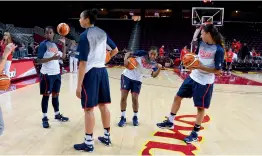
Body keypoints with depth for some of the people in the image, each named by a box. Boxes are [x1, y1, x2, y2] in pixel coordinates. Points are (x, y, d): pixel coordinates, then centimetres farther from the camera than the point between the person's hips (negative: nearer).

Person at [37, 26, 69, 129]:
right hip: (47, 74, -7)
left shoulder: (55, 44, 13)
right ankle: (44, 118, 10)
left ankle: (57, 114, 26)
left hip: (56, 73, 7)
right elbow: (39, 60, -15)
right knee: (46, 95, 1)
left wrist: (64, 44, 12)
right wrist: (52, 58, -27)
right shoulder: (43, 44, -9)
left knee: (55, 95, 14)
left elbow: (63, 56, 16)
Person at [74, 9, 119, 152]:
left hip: (90, 73, -7)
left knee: (89, 108, 0)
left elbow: (83, 63, -18)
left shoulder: (84, 36, -12)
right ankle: (106, 137, 26)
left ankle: (88, 143, 10)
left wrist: (79, 85, -16)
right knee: (103, 105, 14)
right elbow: (115, 50, 20)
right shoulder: (103, 33, 9)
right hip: (102, 71, 7)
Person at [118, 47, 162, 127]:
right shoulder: (142, 54, -13)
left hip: (137, 80, 1)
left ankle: (135, 117, 19)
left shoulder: (154, 64, -6)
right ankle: (123, 117, 12)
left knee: (135, 99, -4)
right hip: (127, 75, -1)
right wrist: (125, 59, -29)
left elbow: (154, 75, -18)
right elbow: (128, 53, -10)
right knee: (123, 97, -2)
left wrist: (159, 69, -35)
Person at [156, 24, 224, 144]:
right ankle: (170, 122, 26)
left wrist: (201, 67, -24)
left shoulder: (218, 50, -18)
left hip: (205, 82, -7)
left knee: (200, 107, 4)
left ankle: (195, 133, 21)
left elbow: (218, 71, -19)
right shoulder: (202, 43, 3)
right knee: (177, 97, 11)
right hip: (193, 77, 8)